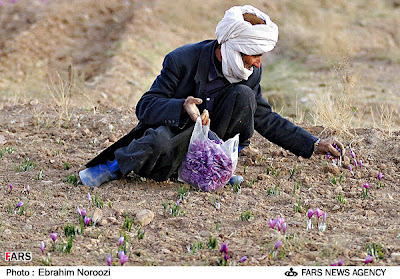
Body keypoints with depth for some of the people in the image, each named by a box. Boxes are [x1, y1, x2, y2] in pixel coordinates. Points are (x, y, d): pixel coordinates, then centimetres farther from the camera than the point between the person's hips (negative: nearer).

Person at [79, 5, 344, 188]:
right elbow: (145, 106, -16)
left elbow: (267, 119, 12)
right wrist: (183, 107, -36)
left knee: (244, 95, -19)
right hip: (173, 133, -5)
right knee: (161, 145, -43)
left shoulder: (250, 74, 0)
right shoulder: (182, 60, -16)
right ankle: (115, 165, -13)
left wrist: (314, 145, 6)